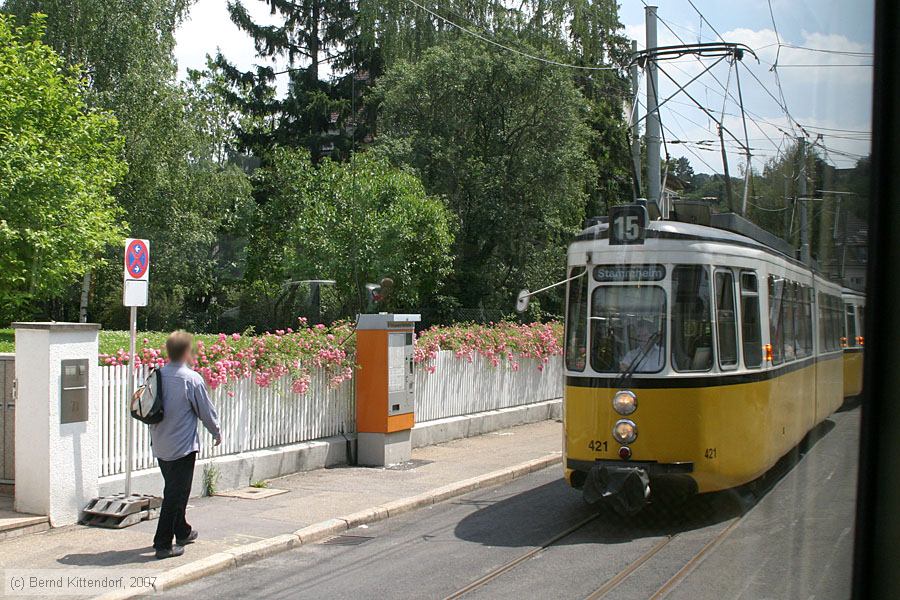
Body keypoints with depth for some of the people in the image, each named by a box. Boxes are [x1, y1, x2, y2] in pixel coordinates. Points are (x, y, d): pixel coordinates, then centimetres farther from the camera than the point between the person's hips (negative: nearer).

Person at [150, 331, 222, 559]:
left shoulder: (157, 376, 0)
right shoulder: (191, 379, -17)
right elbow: (206, 410, -7)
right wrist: (217, 432, 11)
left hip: (160, 445, 7)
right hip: (182, 446, -7)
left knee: (174, 490, 22)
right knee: (176, 494, 0)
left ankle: (182, 532, 37)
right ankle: (163, 544, 1)